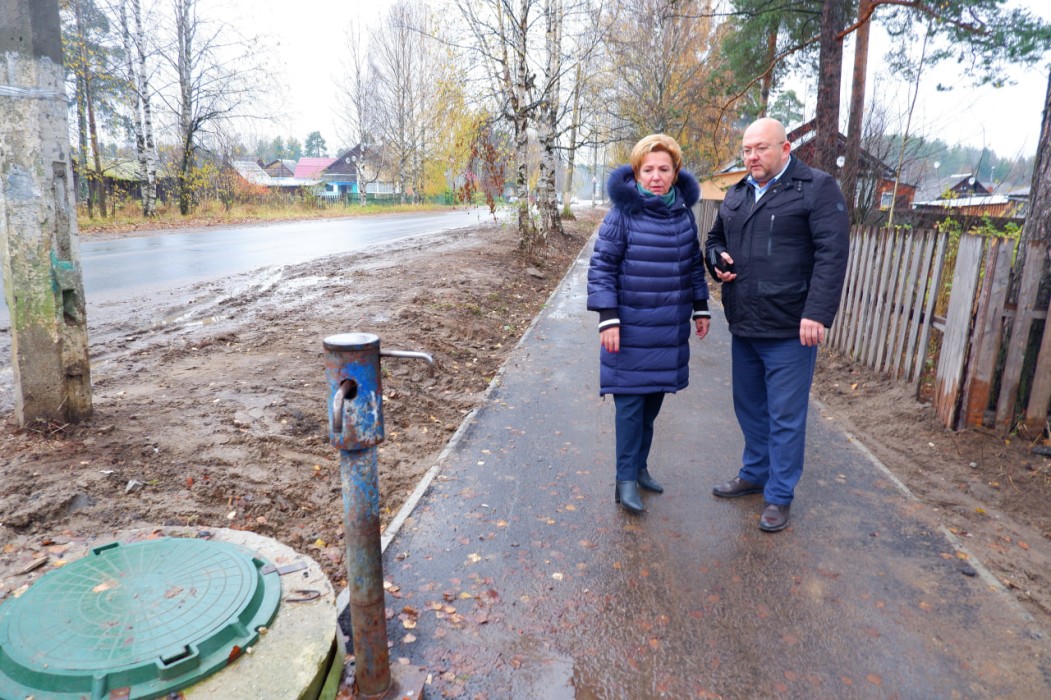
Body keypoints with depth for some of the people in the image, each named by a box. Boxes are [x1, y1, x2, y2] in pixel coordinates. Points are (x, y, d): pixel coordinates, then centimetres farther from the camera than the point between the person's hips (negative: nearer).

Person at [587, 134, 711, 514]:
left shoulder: (684, 215, 6)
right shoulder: (622, 214, -10)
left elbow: (694, 265, 16)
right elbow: (601, 267, -10)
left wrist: (701, 308, 16)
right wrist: (607, 318, -15)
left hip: (669, 329, 5)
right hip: (631, 329, -5)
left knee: (654, 400, 13)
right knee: (630, 402, -1)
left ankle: (640, 464, 29)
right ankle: (626, 479, 11)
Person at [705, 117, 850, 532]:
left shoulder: (817, 188, -6)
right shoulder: (737, 194, 14)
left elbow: (831, 254, -14)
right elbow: (715, 240, 26)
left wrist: (817, 314, -22)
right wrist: (717, 261, 2)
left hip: (790, 329, -7)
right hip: (743, 326, 7)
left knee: (785, 416, 2)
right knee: (749, 407, 19)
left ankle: (779, 495, 16)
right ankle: (754, 474, 37)